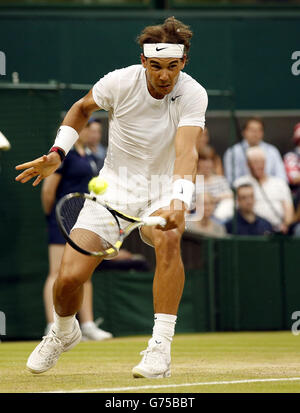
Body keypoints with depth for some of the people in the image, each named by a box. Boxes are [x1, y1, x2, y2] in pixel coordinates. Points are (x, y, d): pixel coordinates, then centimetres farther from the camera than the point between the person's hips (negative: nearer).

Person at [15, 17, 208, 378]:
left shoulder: (193, 95, -19)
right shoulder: (120, 82, -14)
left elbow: (186, 151, -35)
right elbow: (82, 107, 9)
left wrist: (179, 201, -50)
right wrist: (58, 152, -1)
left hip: (164, 190, -1)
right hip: (115, 186, 2)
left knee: (168, 239, -37)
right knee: (69, 278, -11)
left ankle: (160, 348, -32)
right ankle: (64, 332, 26)